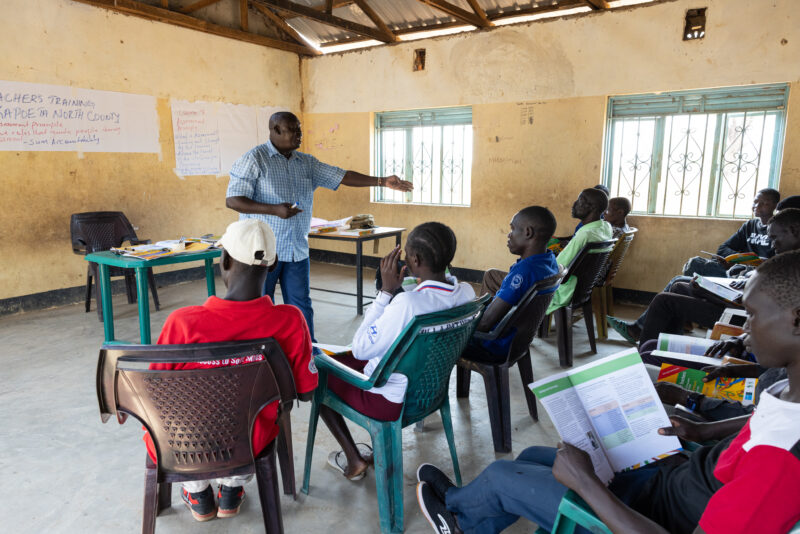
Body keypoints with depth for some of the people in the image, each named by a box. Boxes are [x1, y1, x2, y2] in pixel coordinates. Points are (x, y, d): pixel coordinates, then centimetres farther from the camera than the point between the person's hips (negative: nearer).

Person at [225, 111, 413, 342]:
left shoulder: (306, 163, 11)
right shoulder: (254, 160, -6)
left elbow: (342, 176, 9)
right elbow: (232, 200, -12)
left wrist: (382, 181, 0)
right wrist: (275, 209, -22)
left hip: (297, 251, 5)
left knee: (301, 307, 10)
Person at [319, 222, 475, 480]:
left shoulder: (407, 303, -35)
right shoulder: (466, 292, -11)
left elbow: (361, 349, -21)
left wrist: (387, 291, -21)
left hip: (392, 401, -7)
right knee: (344, 357, 28)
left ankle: (354, 460, 22)